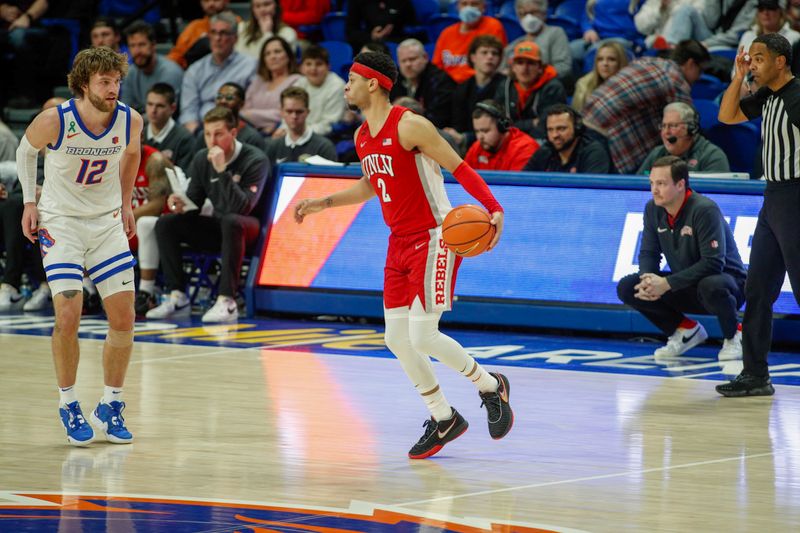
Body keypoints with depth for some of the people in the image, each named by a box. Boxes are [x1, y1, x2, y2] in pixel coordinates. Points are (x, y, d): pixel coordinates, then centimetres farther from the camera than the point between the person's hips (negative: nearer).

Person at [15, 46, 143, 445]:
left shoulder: (130, 120, -11)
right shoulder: (54, 121, -20)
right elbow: (25, 150, 2)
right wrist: (29, 202, 1)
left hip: (107, 222, 4)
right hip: (60, 222, -4)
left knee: (124, 319, -2)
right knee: (68, 316, -16)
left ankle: (110, 407, 15)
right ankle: (69, 407, 3)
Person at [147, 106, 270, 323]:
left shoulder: (255, 160, -16)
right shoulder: (201, 160, 1)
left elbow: (242, 208, -28)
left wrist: (222, 171, -33)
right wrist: (181, 206, -17)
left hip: (247, 229, -6)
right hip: (217, 228, 6)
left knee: (230, 221, -40)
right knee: (165, 223, -12)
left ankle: (227, 301, -40)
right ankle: (177, 297, -15)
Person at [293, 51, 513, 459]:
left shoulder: (410, 126, -17)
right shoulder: (362, 137, 9)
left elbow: (460, 169, -17)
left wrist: (494, 210, -29)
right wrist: (322, 203, 22)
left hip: (433, 239, -9)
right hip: (400, 242, 9)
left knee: (423, 337, -13)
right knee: (397, 339, 4)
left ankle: (490, 387, 10)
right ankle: (443, 420, 17)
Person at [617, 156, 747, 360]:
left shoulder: (704, 210, -25)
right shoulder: (653, 209, -4)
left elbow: (713, 263, -30)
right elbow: (648, 253, 3)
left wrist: (666, 283, -33)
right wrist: (649, 280, -22)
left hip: (726, 280, -6)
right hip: (686, 287, 6)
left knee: (711, 286, -42)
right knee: (627, 288, -10)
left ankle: (734, 335, -9)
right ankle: (686, 329, 6)